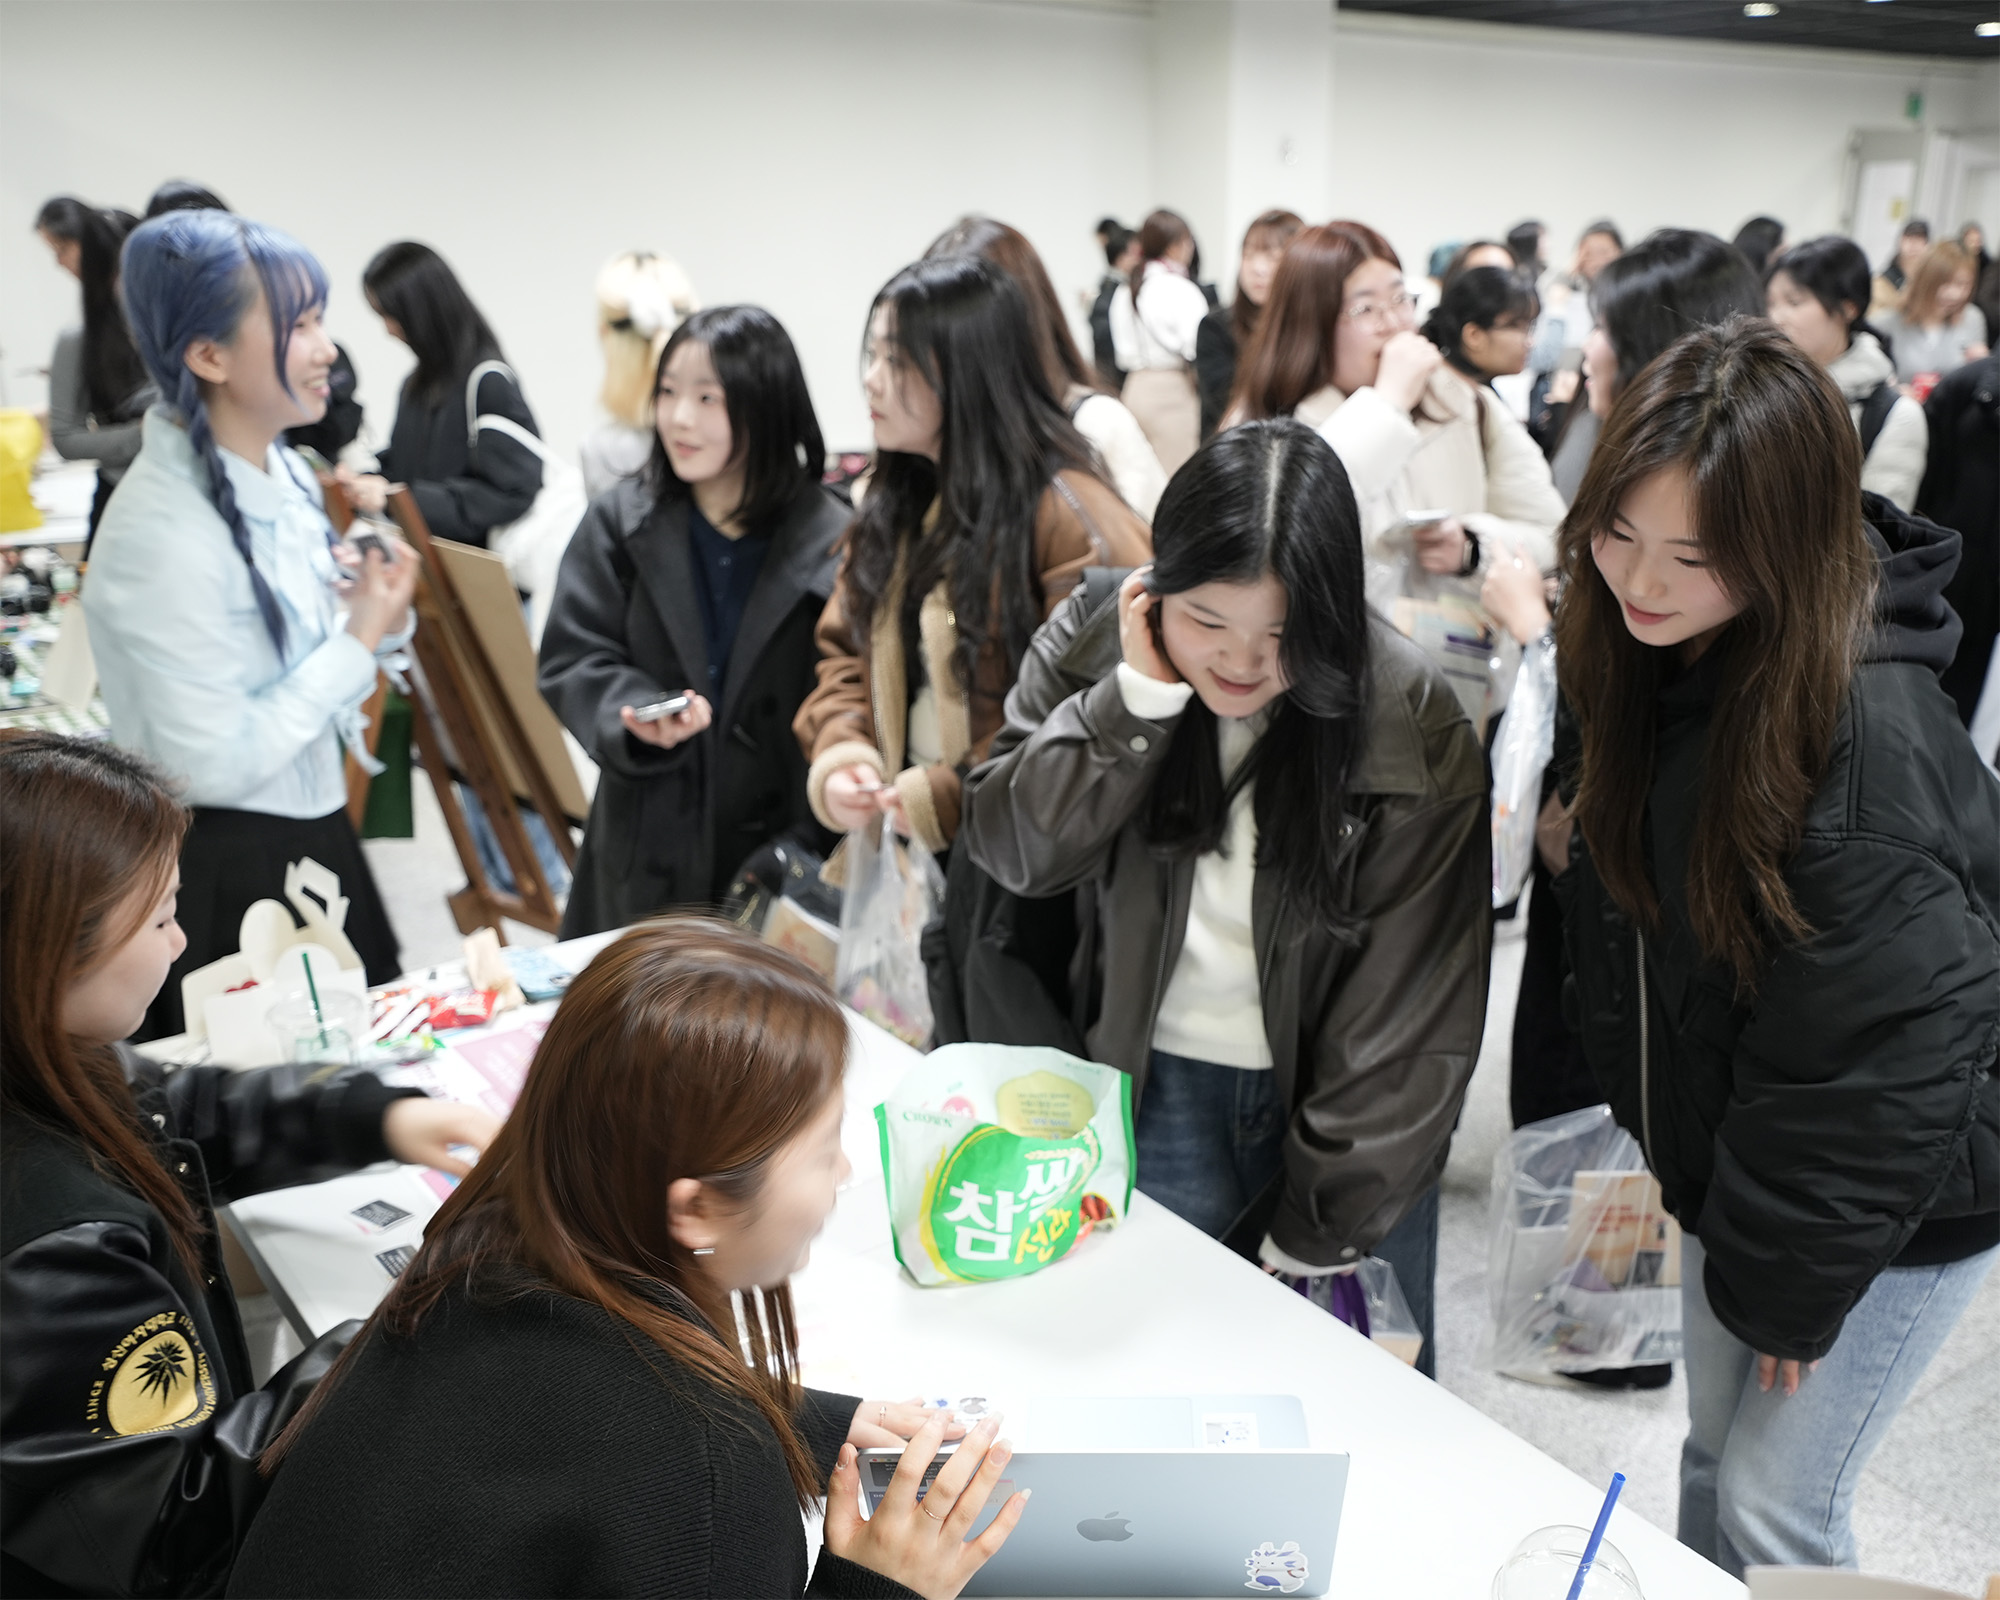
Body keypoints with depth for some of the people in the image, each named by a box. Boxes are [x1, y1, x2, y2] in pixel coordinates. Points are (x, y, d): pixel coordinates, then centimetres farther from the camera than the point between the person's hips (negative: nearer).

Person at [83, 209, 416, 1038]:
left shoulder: (283, 474, 2)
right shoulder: (165, 530, -25)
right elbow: (214, 765, -25)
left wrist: (372, 616, -8)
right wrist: (360, 641, -19)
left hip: (310, 835, 8)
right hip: (224, 880, -8)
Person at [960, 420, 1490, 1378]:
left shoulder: (1415, 725, -19)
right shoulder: (1093, 647, -8)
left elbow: (1412, 1018, -16)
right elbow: (1011, 848, -13)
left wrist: (1318, 1232, -13)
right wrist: (1138, 695, -25)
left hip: (1344, 1107, -1)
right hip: (1164, 1084, 2)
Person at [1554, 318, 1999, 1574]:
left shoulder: (1863, 736, -32)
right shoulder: (1659, 659, -7)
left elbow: (1886, 1043, -25)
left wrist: (1789, 1276, -13)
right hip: (1734, 1150, 7)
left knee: (1777, 1503, 6)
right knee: (1716, 1460, 21)